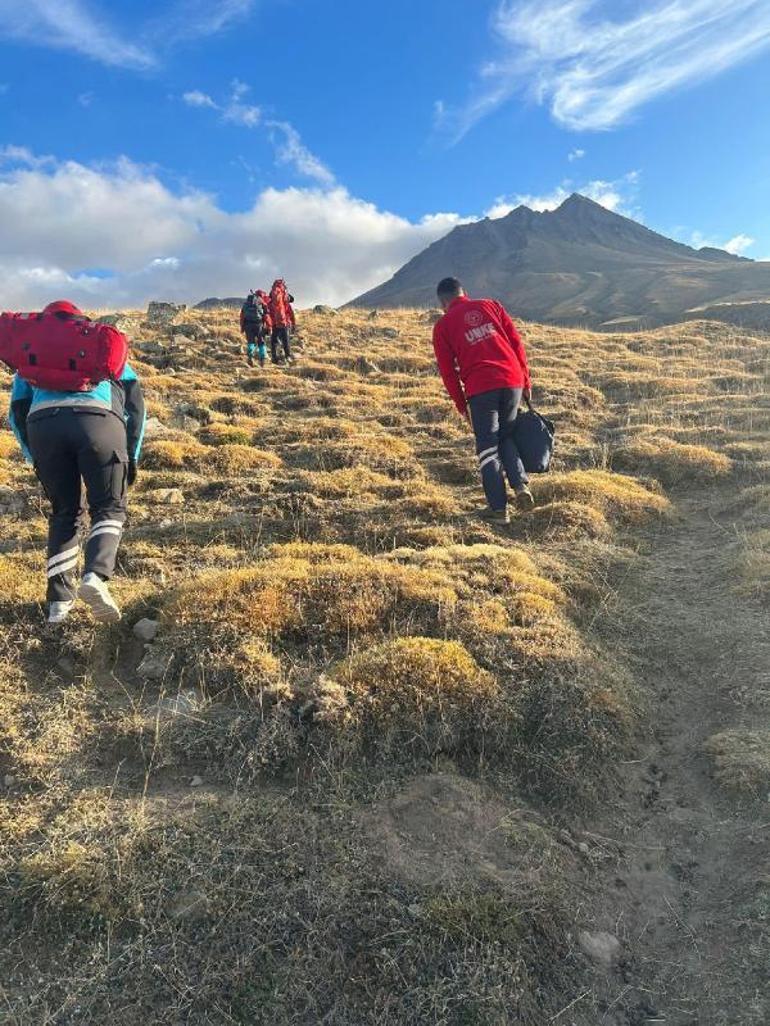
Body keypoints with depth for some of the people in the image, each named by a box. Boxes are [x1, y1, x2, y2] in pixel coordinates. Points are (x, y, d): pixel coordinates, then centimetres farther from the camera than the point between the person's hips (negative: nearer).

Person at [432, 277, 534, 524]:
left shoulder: (443, 325, 8)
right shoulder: (490, 305, 15)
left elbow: (447, 370, 6)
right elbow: (516, 342, 10)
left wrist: (461, 405, 14)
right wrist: (526, 381, 14)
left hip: (480, 389, -3)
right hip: (512, 381, 3)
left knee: (487, 447, 6)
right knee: (506, 437, 22)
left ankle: (498, 508, 4)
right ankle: (521, 485, 3)